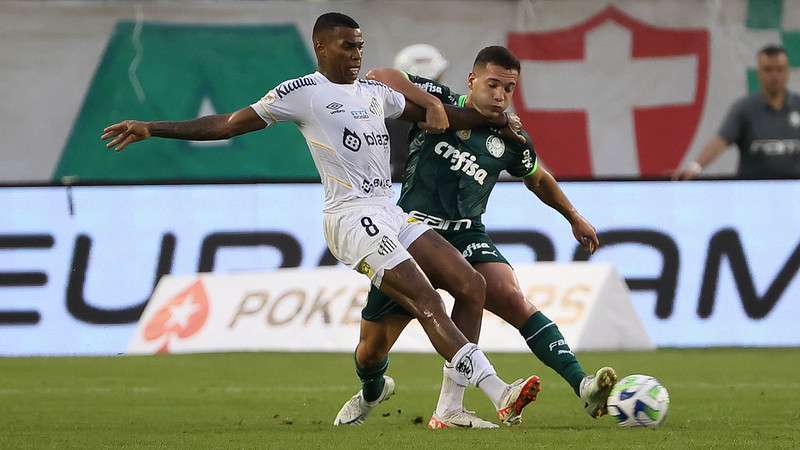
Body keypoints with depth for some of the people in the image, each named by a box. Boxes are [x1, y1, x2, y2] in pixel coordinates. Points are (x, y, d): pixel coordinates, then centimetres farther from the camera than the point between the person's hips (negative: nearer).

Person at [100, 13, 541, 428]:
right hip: (352, 217, -8)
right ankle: (499, 395, -29)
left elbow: (432, 113, 32)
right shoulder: (302, 92, -1)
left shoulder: (374, 92, 19)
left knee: (471, 285, -2)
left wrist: (495, 117, 27)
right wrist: (151, 129, -2)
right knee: (427, 302, -20)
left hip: (390, 213, 8)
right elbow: (228, 124, 2)